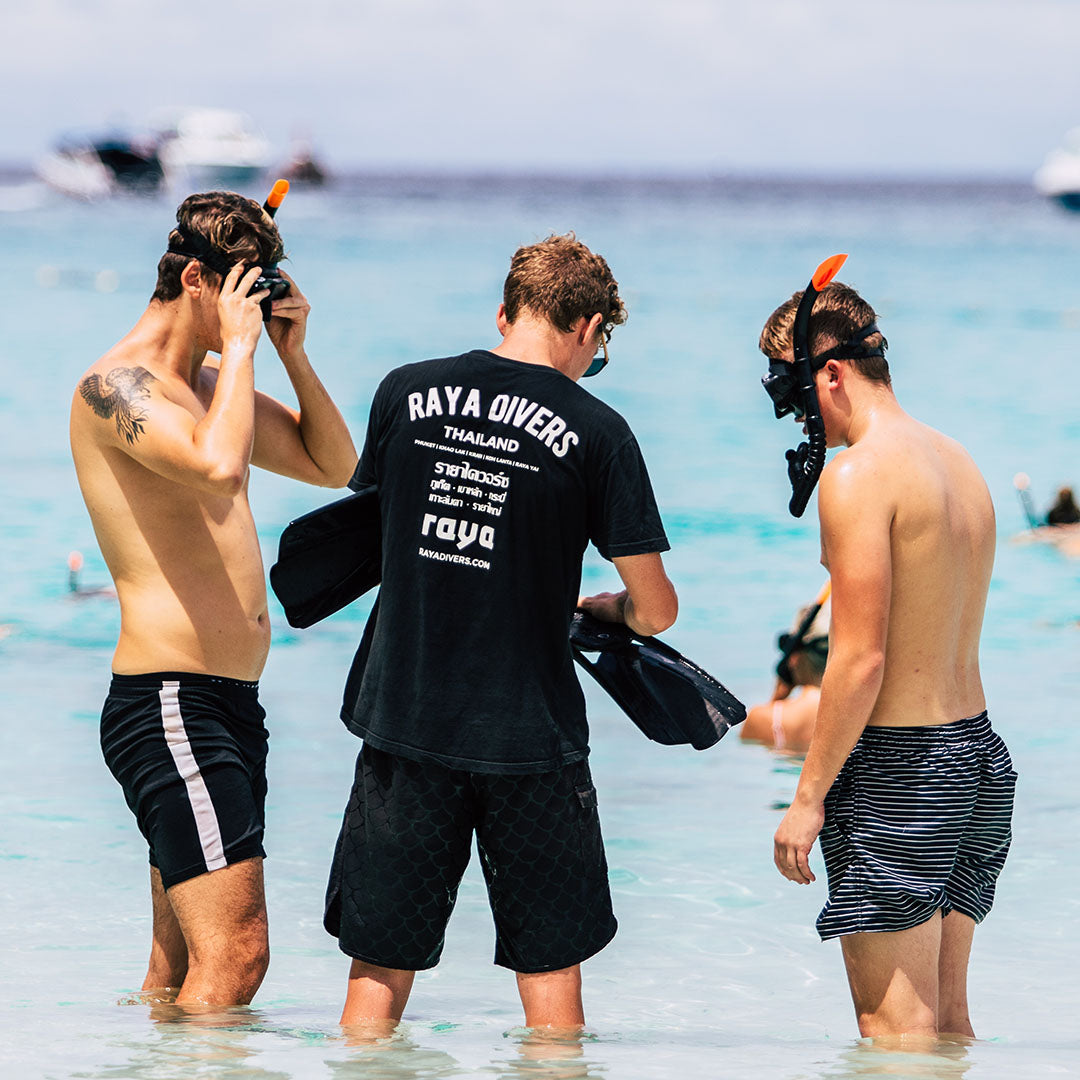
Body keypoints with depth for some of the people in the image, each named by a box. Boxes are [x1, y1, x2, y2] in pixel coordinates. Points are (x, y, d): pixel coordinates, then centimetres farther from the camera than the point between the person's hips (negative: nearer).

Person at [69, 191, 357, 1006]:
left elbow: (333, 465, 25)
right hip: (166, 702, -10)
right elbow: (218, 467, -29)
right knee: (235, 954, -17)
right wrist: (239, 347, -16)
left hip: (232, 704, 10)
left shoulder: (209, 385, 18)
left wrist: (294, 354, 12)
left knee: (183, 965, 10)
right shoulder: (117, 384, -11)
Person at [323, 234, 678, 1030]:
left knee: (380, 971, 8)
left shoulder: (406, 394, 1)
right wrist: (609, 608, 18)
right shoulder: (595, 432, -7)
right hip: (529, 739, -2)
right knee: (550, 966, 9)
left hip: (404, 725, 2)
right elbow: (656, 610, -4)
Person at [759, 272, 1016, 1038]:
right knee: (946, 1017, 14)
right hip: (978, 750, 9)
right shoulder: (961, 465, 12)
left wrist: (809, 796, -14)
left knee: (894, 1025, -5)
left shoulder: (859, 475, -15)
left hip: (899, 767, -9)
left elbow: (862, 658, -19)